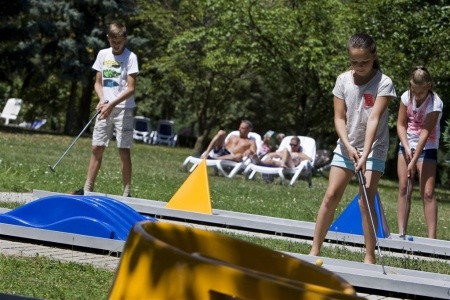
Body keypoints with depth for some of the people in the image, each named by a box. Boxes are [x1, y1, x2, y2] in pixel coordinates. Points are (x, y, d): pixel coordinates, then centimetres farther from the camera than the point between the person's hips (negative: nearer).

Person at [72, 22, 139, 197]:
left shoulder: (130, 57, -5)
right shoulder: (103, 54, 9)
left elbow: (130, 89, -10)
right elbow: (98, 83, 15)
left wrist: (111, 104, -18)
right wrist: (102, 99, -5)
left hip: (123, 108, -5)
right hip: (105, 108, 5)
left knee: (124, 150, -4)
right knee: (97, 148, 3)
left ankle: (127, 192, -1)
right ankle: (88, 188, 7)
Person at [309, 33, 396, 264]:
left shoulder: (384, 83, -13)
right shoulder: (343, 80, -2)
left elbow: (374, 120, -20)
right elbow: (339, 118, -2)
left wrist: (365, 154, -27)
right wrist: (348, 146, -17)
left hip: (374, 149, -3)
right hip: (345, 147, 3)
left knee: (366, 200, -10)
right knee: (331, 195, -2)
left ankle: (370, 257, -4)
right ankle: (315, 250, 4)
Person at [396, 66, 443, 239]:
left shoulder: (435, 103, -20)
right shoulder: (406, 97, -6)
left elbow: (425, 133, -23)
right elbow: (401, 124, 0)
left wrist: (414, 161, -26)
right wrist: (406, 147, -15)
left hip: (427, 148, -5)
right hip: (406, 145, 5)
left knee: (428, 193, -10)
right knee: (403, 188, 0)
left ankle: (431, 237, -12)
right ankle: (401, 233, 1)